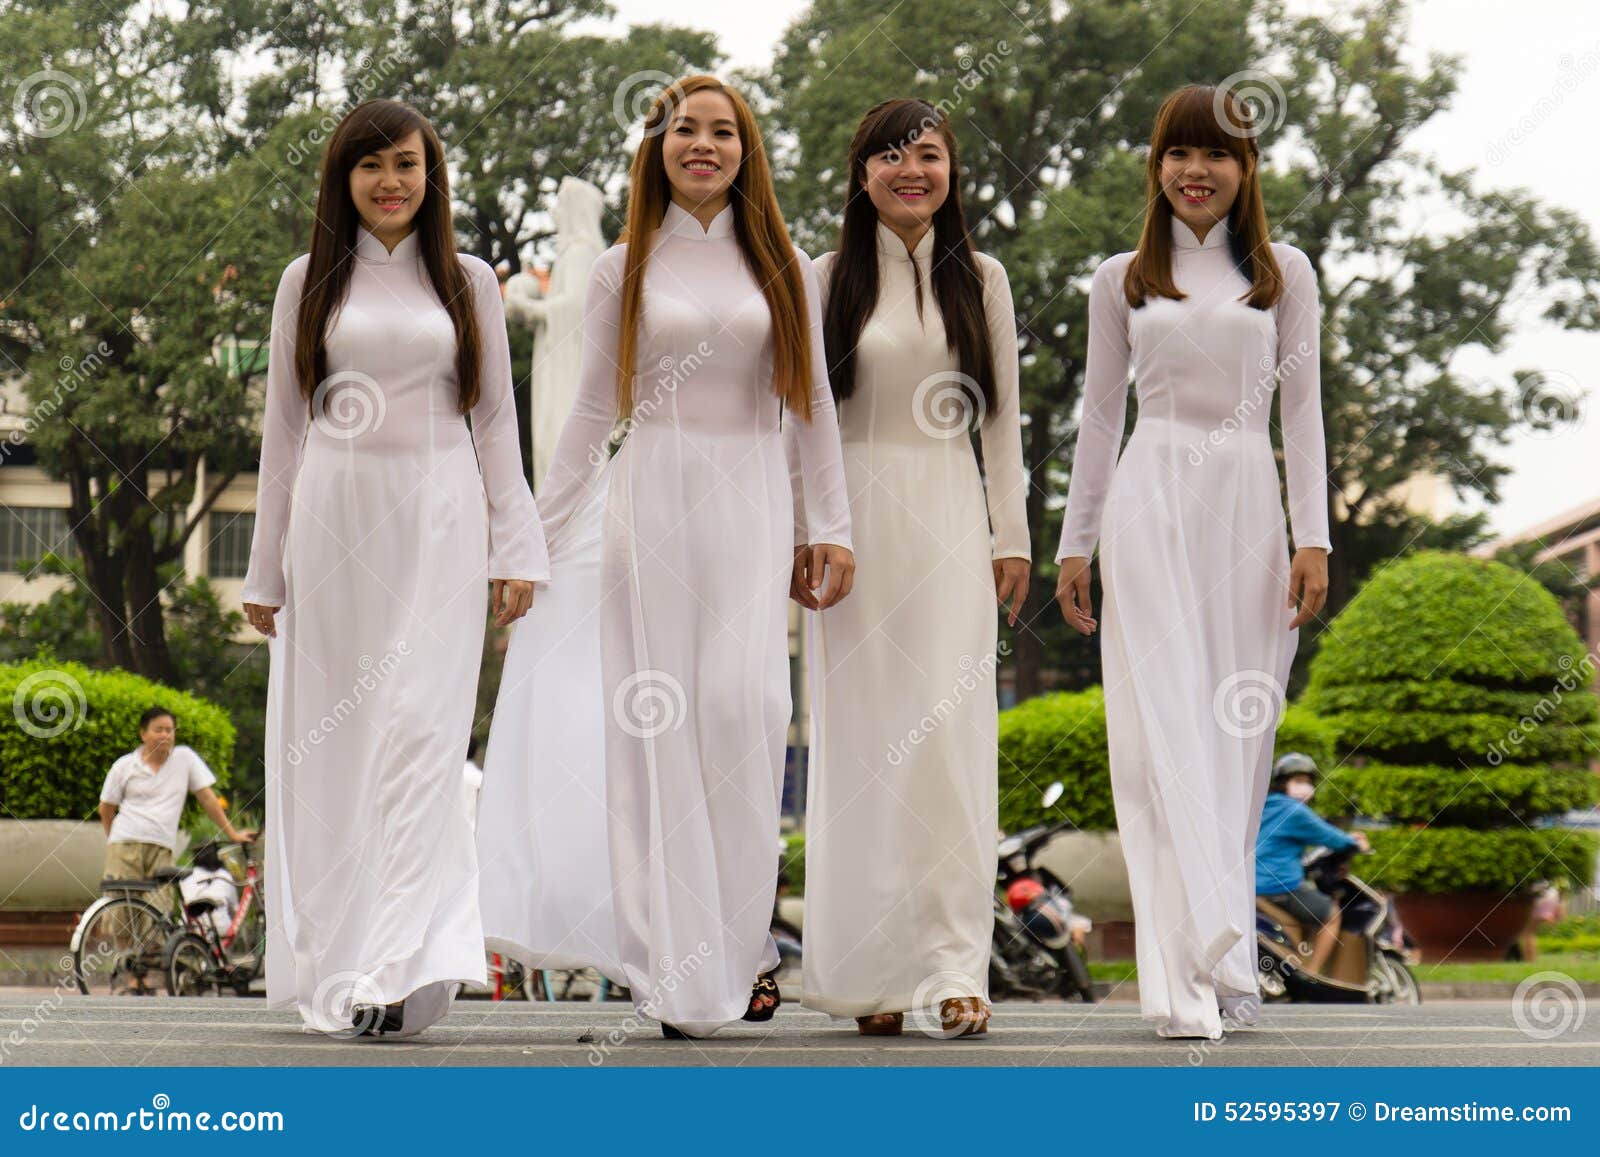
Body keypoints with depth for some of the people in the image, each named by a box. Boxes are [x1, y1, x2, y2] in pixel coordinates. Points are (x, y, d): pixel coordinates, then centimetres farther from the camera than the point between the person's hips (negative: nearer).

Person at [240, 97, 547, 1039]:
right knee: (331, 741, 0)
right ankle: (334, 968, 6)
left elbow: (496, 421, 12)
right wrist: (266, 571, 11)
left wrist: (517, 550, 4)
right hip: (334, 521, 1)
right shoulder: (310, 284, 11)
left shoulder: (468, 282, 11)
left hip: (438, 521, -1)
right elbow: (285, 427, 13)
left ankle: (405, 968, -20)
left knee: (421, 734, -12)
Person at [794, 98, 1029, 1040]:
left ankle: (952, 964, -8)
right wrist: (801, 537, -1)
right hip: (856, 513, 0)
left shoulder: (981, 280, 10)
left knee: (949, 733, -8)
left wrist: (1012, 536, 6)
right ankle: (874, 969, 4)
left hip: (948, 515, 1)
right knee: (861, 737, -1)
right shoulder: (827, 280, 6)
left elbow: (1002, 416, 11)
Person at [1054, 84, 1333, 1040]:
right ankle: (1203, 967, -16)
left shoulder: (1284, 273, 10)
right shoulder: (1123, 280, 11)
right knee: (1164, 731, -11)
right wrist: (1076, 544, 11)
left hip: (1248, 508, 1)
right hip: (1151, 504, -1)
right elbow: (1101, 415, 14)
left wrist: (1314, 538, -1)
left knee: (1236, 737, 1)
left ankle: (1219, 964, 9)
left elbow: (1303, 410, 7)